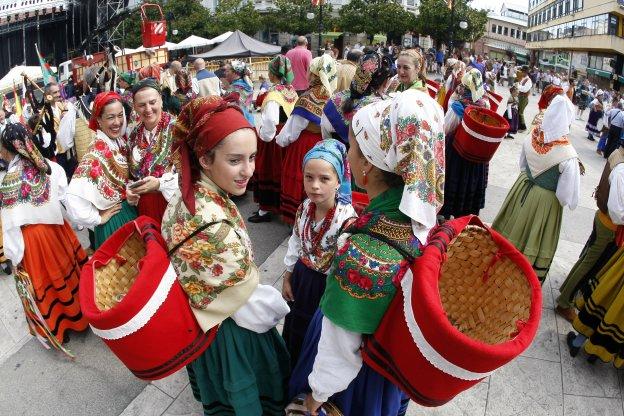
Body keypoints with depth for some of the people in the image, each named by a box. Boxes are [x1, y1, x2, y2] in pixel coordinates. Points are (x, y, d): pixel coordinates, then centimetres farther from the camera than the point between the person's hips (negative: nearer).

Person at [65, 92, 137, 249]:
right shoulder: (97, 152, -23)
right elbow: (73, 196, -30)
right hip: (114, 220, -7)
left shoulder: (121, 141, -2)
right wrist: (98, 218, -16)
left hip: (133, 212, 7)